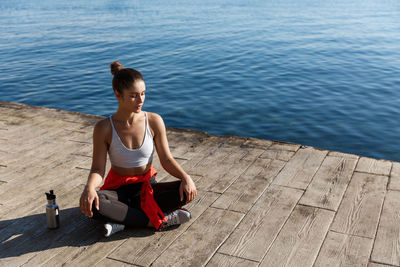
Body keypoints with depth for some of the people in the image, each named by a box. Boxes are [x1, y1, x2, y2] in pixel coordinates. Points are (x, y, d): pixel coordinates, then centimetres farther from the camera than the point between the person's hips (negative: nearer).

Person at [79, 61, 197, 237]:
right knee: (91, 203, -35)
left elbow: (166, 159, -3)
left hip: (147, 188, 2)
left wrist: (186, 177, -22)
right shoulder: (104, 128, -11)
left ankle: (122, 221, -22)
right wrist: (89, 187, -33)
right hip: (118, 189, -1)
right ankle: (161, 221, -26)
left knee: (187, 192, -25)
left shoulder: (154, 121, -8)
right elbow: (98, 169, -10)